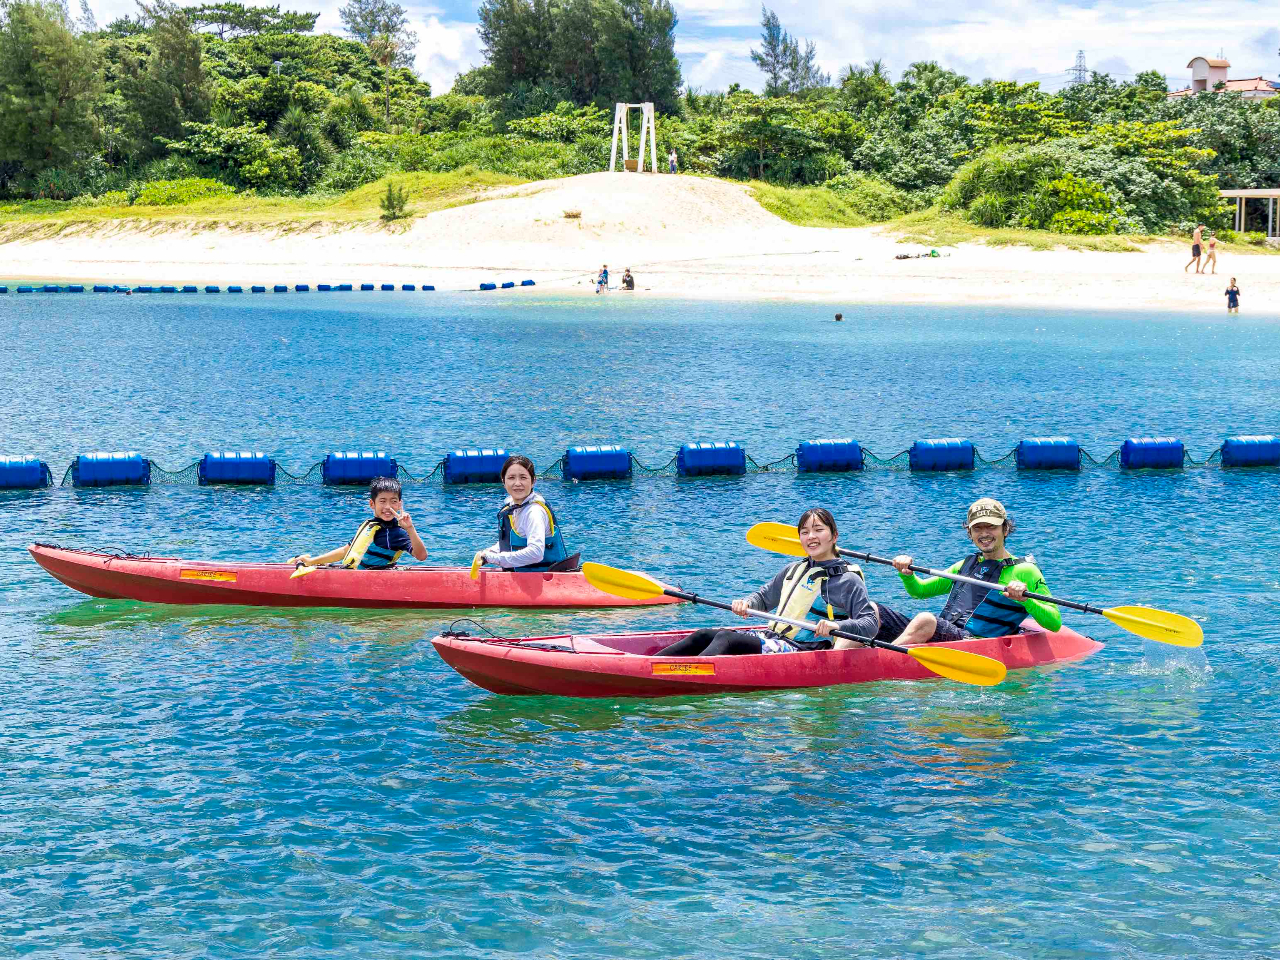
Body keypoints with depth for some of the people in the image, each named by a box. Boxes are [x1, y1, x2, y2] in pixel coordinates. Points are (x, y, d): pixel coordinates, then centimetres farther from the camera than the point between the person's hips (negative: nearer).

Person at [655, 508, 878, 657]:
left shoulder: (848, 580, -3)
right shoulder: (793, 570, 18)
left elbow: (870, 625, -10)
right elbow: (763, 597, 29)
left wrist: (837, 625, -29)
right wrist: (747, 604, 6)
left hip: (802, 650, -8)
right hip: (774, 638, 8)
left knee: (726, 639, -27)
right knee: (704, 635, -10)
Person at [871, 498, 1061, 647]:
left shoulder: (1024, 570, 7)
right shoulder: (967, 565, 27)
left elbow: (1055, 623, -2)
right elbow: (919, 591, 32)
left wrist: (1024, 599, -19)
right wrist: (906, 573, 10)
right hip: (941, 634, 7)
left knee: (925, 620, -38)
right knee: (873, 611, -12)